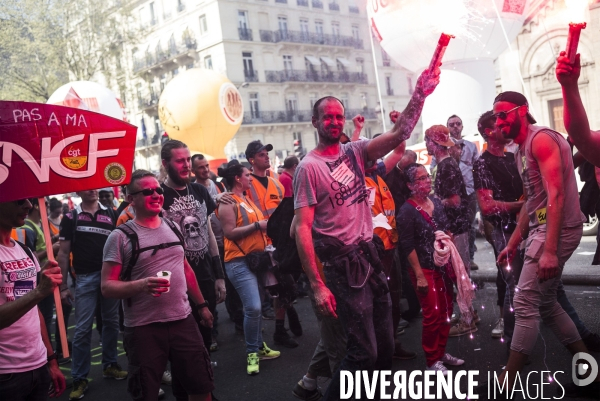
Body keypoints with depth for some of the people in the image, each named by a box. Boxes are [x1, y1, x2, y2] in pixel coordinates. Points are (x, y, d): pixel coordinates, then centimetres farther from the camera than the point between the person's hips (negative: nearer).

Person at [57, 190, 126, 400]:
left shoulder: (111, 214, 7)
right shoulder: (70, 218, 2)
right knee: (83, 329, -1)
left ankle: (110, 365, 27)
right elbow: (63, 253, 2)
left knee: (111, 322, 12)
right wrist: (63, 286, -2)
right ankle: (80, 378, 8)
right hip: (85, 277, -2)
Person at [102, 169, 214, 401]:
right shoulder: (121, 236, -8)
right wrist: (141, 285, -28)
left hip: (183, 321, 5)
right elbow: (107, 287, -11)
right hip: (143, 328, -4)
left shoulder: (173, 227, 9)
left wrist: (201, 305, 21)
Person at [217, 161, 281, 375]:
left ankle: (259, 346, 25)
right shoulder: (228, 203, -10)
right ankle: (252, 352, 1)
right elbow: (230, 233, -18)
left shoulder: (247, 198, 16)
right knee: (253, 307, -14)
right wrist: (257, 225, -17)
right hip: (239, 261, -8)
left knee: (256, 307, 13)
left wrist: (265, 225, 8)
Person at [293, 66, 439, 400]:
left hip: (371, 257, 7)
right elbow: (303, 228, -15)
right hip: (344, 266, -7)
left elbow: (400, 133, 2)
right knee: (364, 353, -5)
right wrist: (317, 285, -21)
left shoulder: (355, 152, 8)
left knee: (386, 346, 15)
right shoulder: (309, 167, -10)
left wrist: (420, 95, -11)